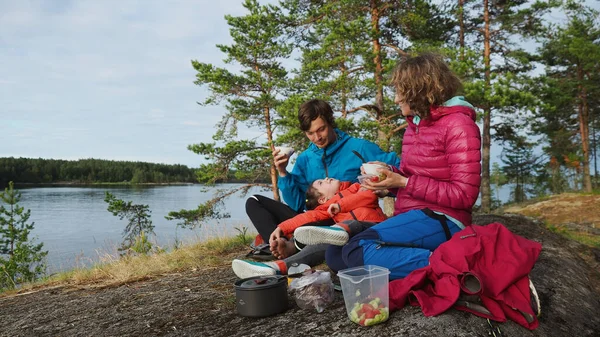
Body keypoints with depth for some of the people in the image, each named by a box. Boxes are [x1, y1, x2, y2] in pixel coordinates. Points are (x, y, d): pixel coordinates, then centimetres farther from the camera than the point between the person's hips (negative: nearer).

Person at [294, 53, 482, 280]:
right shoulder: (415, 124, 17)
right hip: (411, 218, 8)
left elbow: (464, 195, -15)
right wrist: (388, 174, -2)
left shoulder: (458, 125, -8)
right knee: (336, 255, -6)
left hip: (440, 220, -8)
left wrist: (403, 182, -15)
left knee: (358, 250, -29)